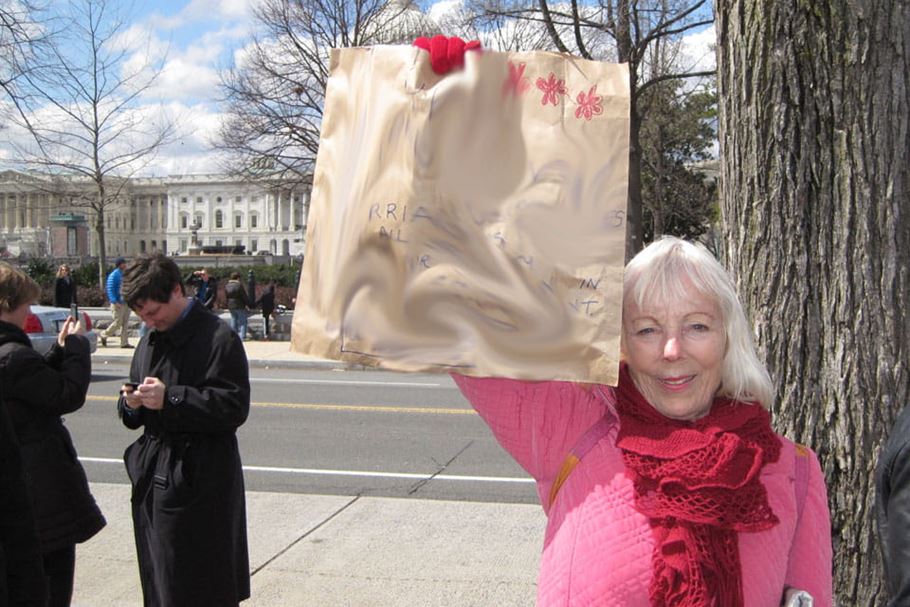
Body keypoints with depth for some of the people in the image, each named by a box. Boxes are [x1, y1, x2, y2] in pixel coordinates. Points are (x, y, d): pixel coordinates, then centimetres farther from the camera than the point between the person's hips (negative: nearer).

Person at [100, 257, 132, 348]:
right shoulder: (114, 275, -9)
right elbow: (109, 289, -15)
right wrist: (115, 301, -24)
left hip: (126, 303, 7)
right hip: (118, 304, -7)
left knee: (125, 324, 6)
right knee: (117, 323, -6)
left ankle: (124, 342, 10)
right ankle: (104, 335, 15)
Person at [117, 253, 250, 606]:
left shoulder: (218, 338, -12)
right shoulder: (151, 340, 14)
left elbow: (234, 407, -19)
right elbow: (133, 416, 21)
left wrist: (170, 398, -23)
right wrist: (131, 403, -3)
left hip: (199, 484, -8)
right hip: (153, 478, 8)